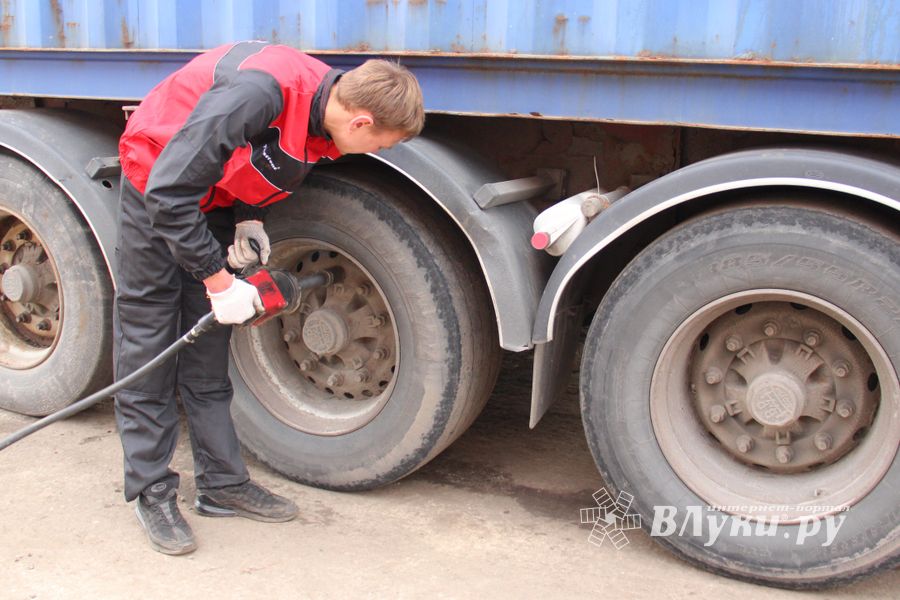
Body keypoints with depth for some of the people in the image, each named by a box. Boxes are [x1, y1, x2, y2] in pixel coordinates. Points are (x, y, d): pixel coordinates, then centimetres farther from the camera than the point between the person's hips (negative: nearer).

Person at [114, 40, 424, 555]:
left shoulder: (325, 110, -13)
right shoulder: (260, 93, -38)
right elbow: (170, 191, -33)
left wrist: (248, 219, -8)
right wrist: (219, 281, -29)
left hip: (215, 198, 7)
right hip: (158, 185, -7)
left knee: (209, 351, 10)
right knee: (147, 346, -2)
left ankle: (223, 483, 17)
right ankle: (152, 493, 9)